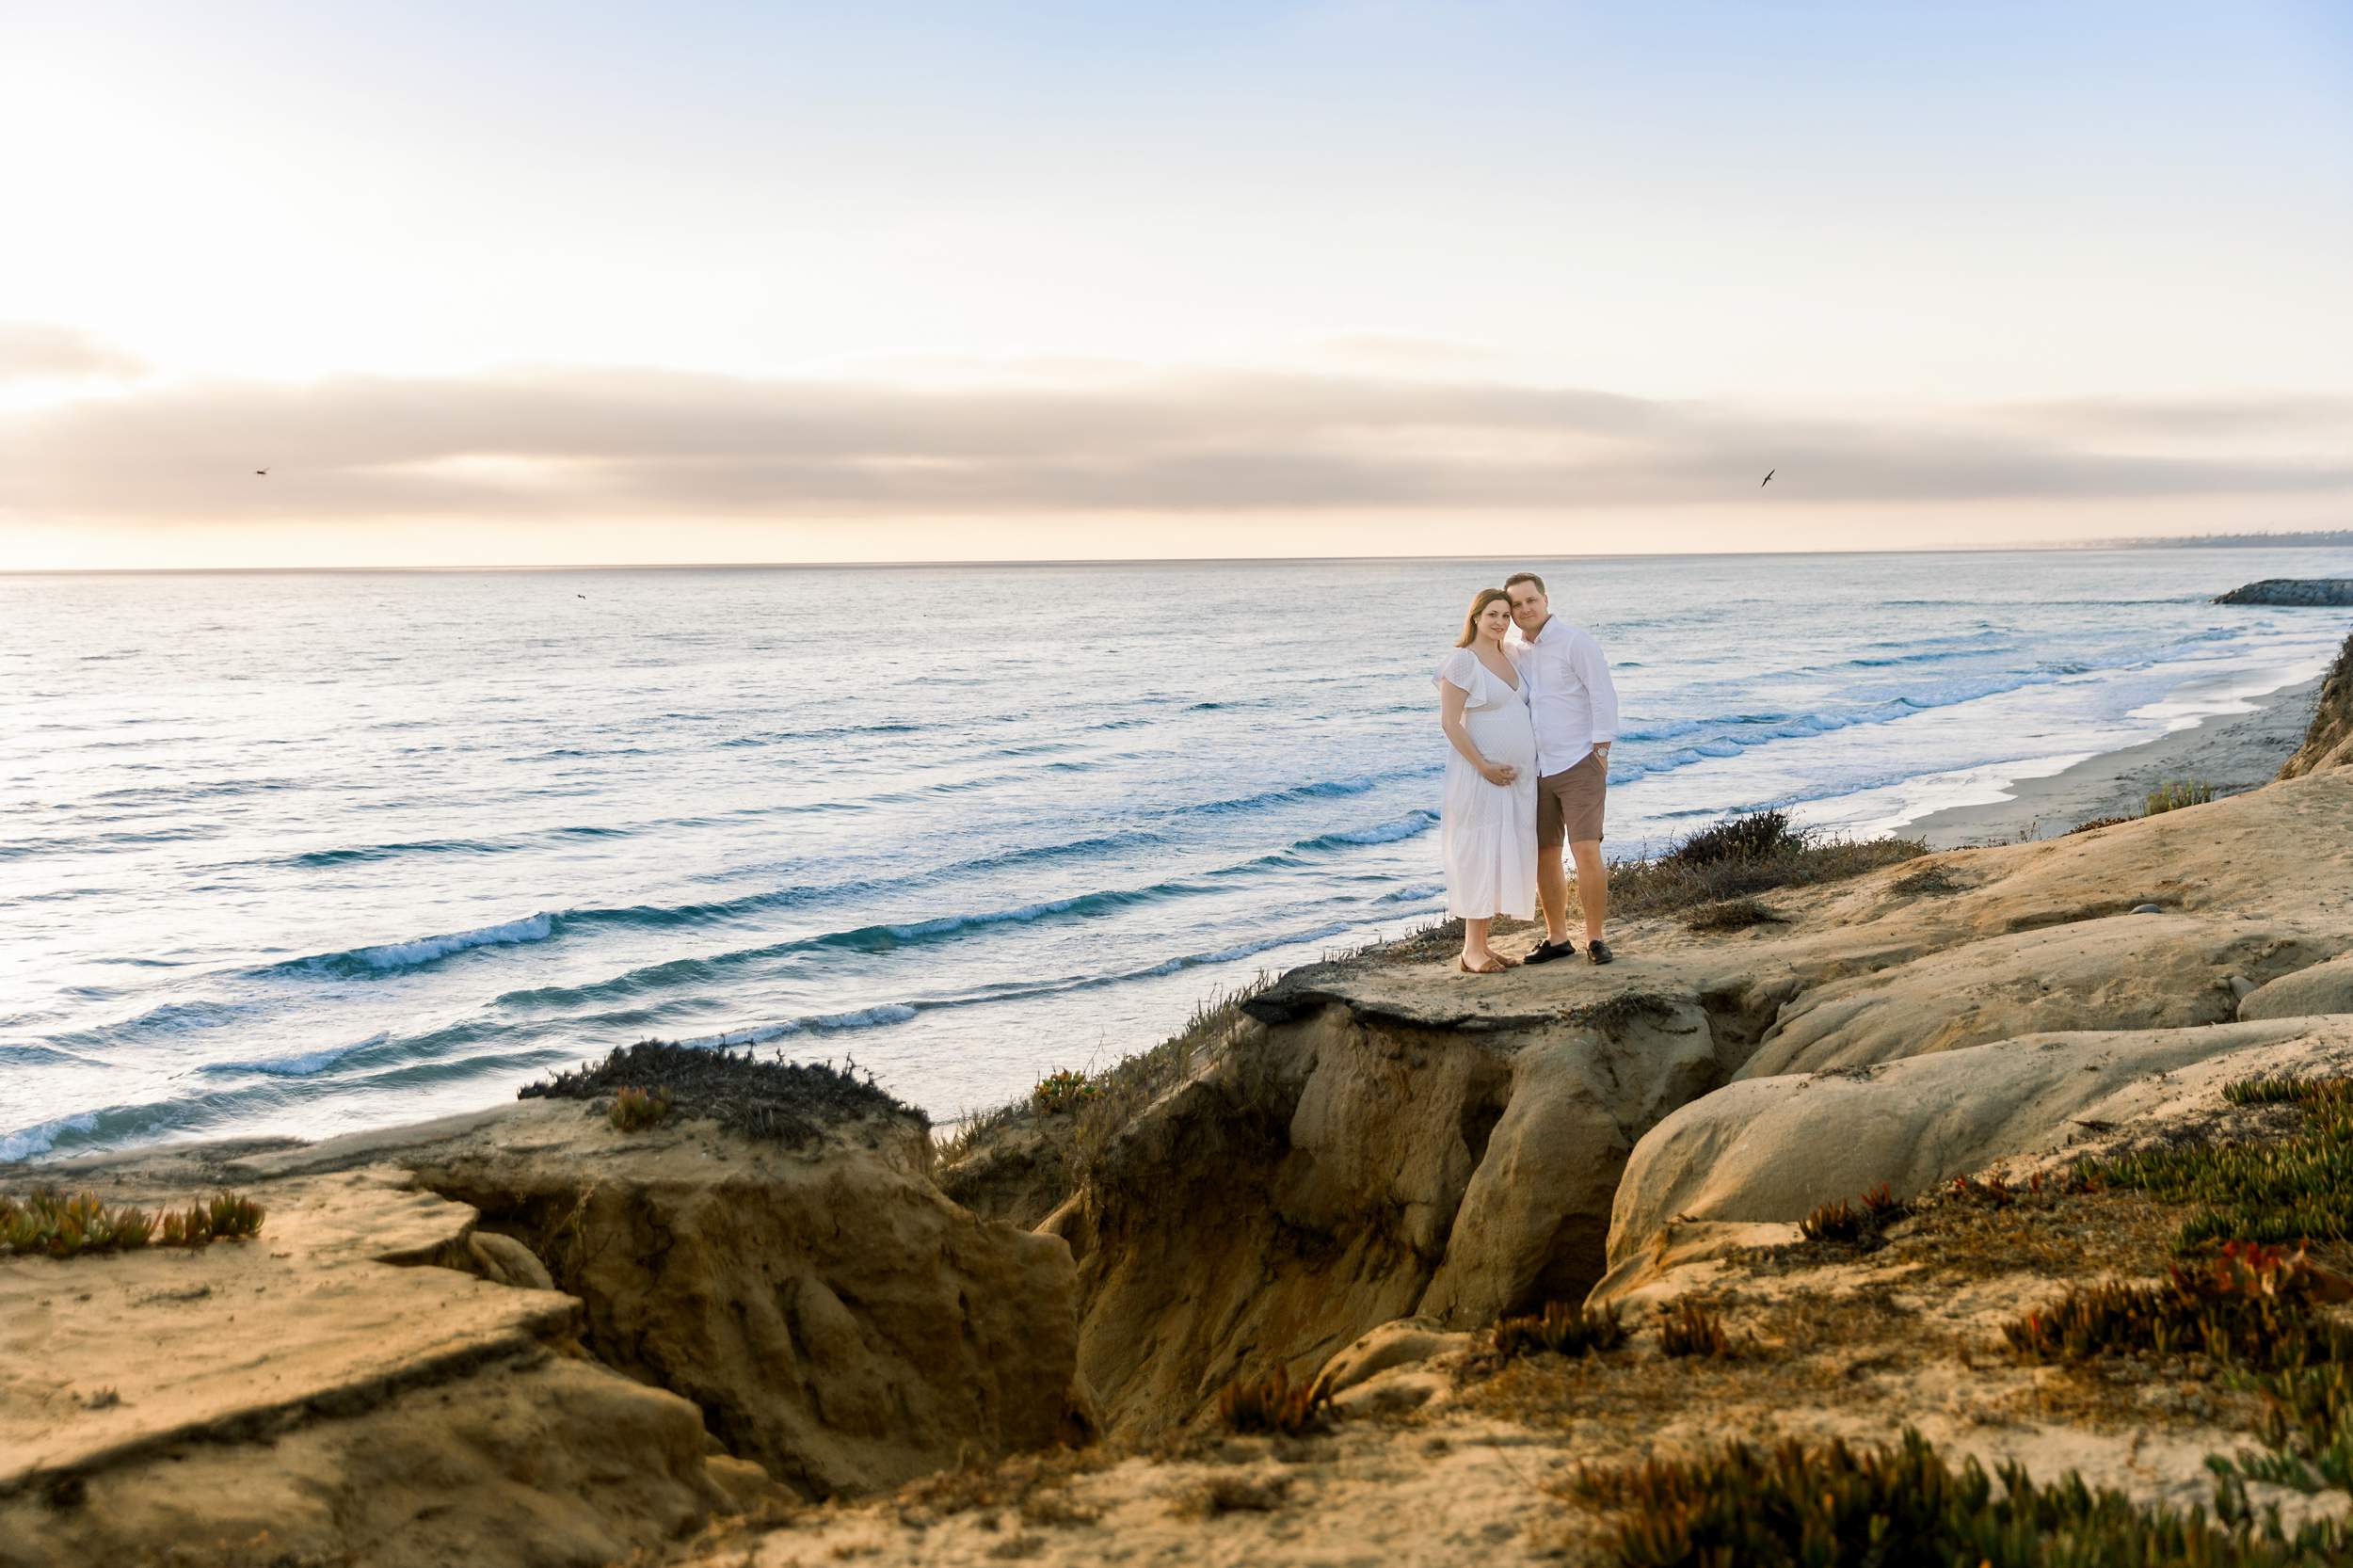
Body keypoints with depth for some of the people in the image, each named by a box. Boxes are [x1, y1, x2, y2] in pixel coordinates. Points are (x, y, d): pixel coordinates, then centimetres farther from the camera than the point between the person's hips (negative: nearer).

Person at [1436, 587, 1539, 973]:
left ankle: (1481, 944, 14)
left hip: (1516, 776, 8)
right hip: (1480, 777, -8)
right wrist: (1485, 767, -18)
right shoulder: (1462, 661, -11)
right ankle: (1471, 951, -2)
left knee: (1502, 857, 8)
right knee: (1479, 856, -7)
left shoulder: (1507, 658, 13)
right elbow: (1449, 722, -16)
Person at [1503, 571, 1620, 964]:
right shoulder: (1513, 653, 10)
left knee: (1586, 852, -12)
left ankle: (1595, 939, -1)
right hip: (1536, 770, 6)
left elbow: (1603, 694, -11)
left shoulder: (1574, 641, -9)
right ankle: (1557, 939, 20)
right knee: (1544, 857, 8)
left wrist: (1600, 751, -14)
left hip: (1578, 766, -6)